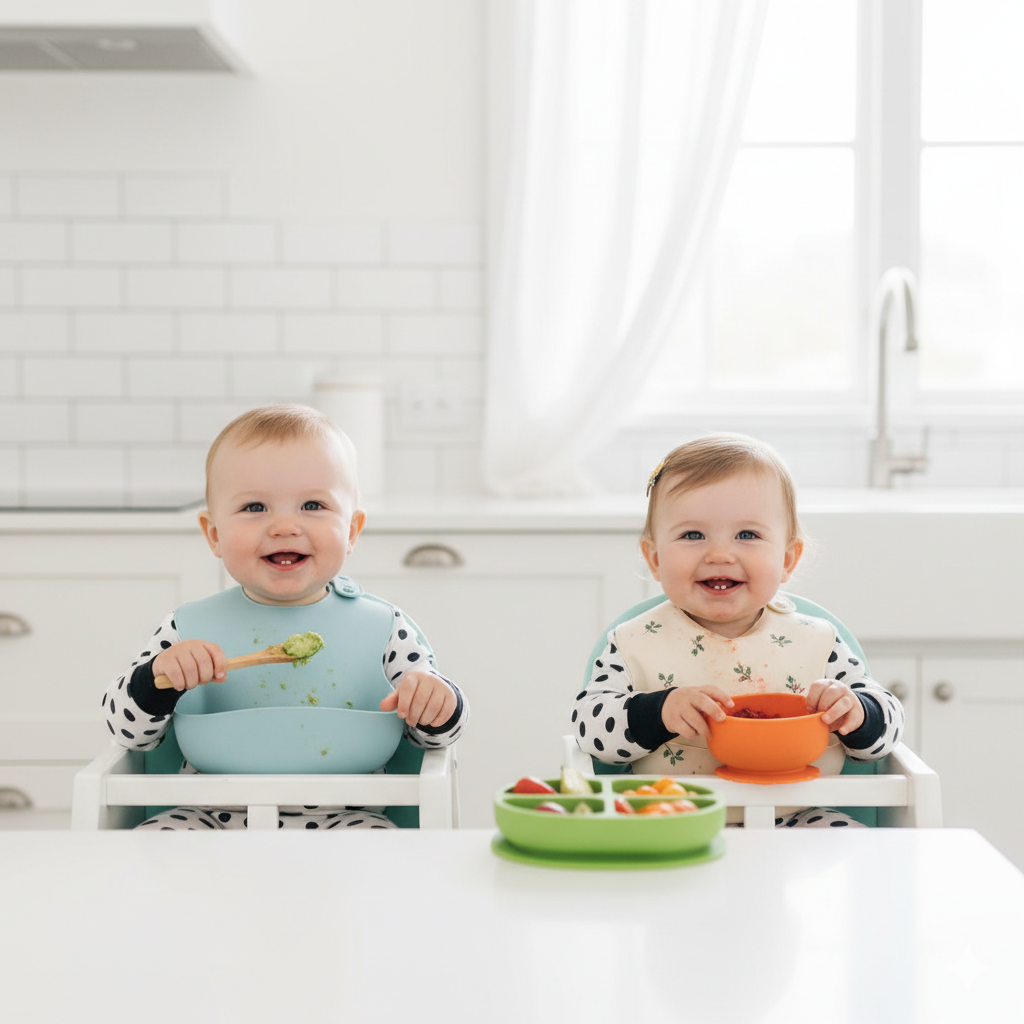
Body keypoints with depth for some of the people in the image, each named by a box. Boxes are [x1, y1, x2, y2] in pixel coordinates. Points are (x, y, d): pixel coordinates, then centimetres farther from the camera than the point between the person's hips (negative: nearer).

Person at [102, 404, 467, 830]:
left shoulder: (382, 629, 0)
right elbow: (125, 730, 6)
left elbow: (433, 732, 8)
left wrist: (437, 703, -16)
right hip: (211, 817, 1)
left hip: (340, 816, -1)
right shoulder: (188, 629, 2)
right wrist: (155, 681, -15)